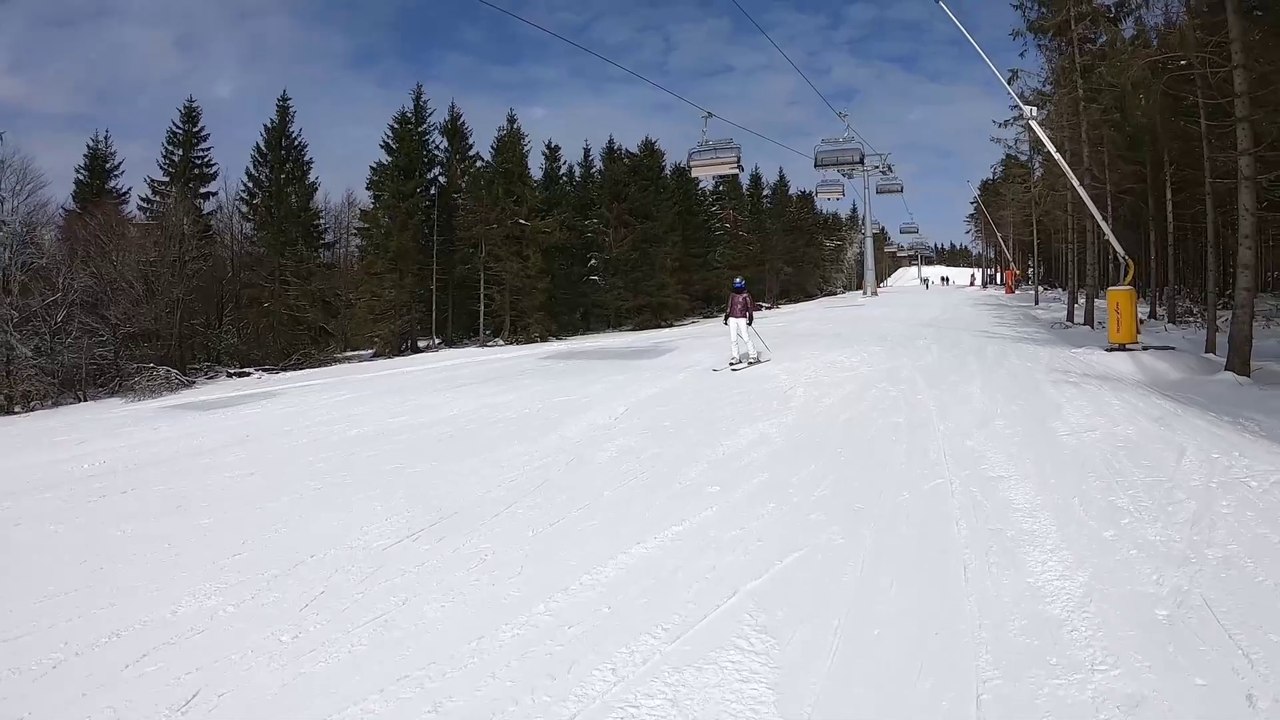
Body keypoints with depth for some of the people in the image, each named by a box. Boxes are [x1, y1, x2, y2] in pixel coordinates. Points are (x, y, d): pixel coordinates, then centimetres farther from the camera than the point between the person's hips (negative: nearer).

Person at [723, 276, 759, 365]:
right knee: (733, 338, -1)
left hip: (742, 318, -4)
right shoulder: (732, 295, 15)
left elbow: (751, 307, 2)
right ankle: (735, 357, 5)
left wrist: (750, 318, -6)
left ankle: (753, 356, -3)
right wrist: (726, 316, 16)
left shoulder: (746, 295, 2)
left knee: (745, 337, -11)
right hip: (732, 318, 4)